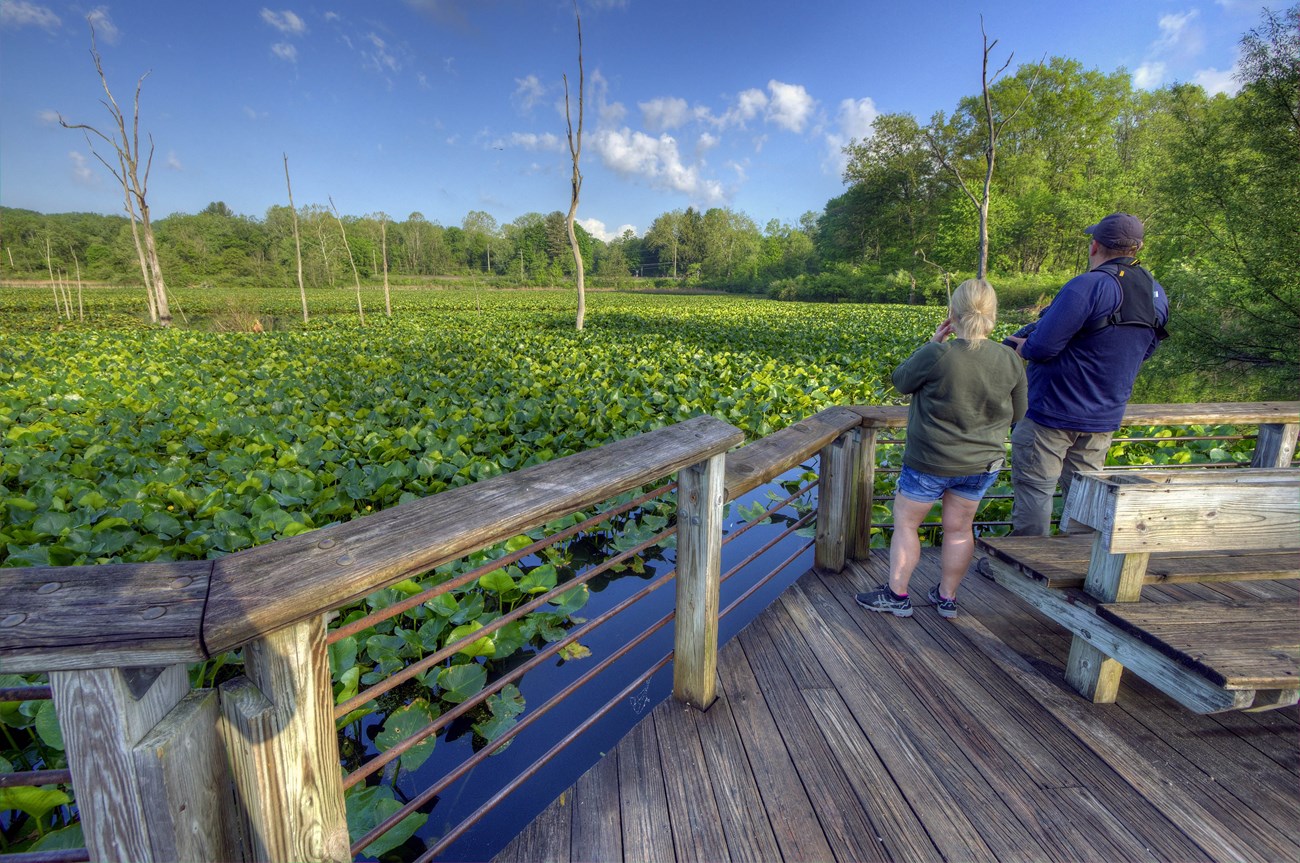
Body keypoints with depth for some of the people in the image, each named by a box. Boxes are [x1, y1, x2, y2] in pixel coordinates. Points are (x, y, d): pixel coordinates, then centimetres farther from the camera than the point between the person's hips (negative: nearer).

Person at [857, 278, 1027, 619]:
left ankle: (896, 595, 21)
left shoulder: (937, 356, -23)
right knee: (959, 529, 18)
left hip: (930, 462, -5)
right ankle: (947, 597, 32)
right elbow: (1017, 413, 4)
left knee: (905, 522, 12)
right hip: (983, 463, 5)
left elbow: (901, 381, -4)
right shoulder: (1010, 360, -8)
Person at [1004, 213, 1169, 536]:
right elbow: (1142, 352, 18)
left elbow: (1043, 346, -24)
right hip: (1105, 418, 8)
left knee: (1034, 490, 3)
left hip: (1053, 412, -8)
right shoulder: (1157, 295, 8)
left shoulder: (1088, 286, -20)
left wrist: (1023, 347, -3)